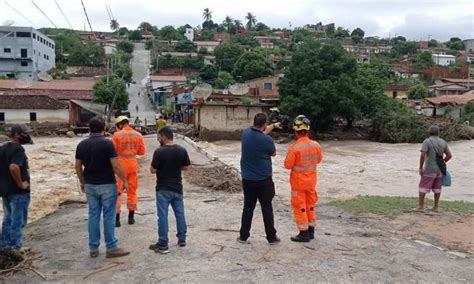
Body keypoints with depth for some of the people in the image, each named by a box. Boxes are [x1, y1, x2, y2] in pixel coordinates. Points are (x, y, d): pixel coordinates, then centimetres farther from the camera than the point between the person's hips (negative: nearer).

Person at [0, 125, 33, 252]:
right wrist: (21, 184, -21)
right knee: (17, 219, 2)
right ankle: (16, 245, 9)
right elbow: (14, 167, -32)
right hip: (18, 191, -9)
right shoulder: (18, 149, -18)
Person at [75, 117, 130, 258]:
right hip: (107, 185, -5)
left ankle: (93, 248, 17)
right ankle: (111, 248, 7)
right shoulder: (107, 143, -14)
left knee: (93, 215, 11)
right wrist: (124, 181, -6)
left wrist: (82, 182, 21)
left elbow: (78, 166, 8)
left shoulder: (82, 145, 3)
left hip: (90, 185, 5)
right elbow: (116, 165, -16)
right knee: (108, 216, 1)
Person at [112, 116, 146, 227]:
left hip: (120, 164, -3)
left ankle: (117, 218, 3)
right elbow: (142, 151, 1)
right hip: (133, 163, 3)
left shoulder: (117, 135, -10)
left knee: (117, 191, 4)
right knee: (132, 190, 14)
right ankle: (131, 217, 20)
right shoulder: (138, 135, 0)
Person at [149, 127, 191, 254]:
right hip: (177, 187, 5)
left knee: (163, 215, 1)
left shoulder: (159, 151, -16)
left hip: (163, 188, -4)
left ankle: (163, 244, 5)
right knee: (180, 213, 15)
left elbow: (152, 170, -13)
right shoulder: (182, 150, -2)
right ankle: (182, 239, 24)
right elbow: (186, 167, 5)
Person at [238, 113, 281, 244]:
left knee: (248, 208, 13)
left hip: (247, 179, 4)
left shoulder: (245, 133, -4)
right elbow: (273, 153, 2)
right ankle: (271, 237, 17)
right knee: (267, 209, 7)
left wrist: (273, 126, 32)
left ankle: (243, 236, 18)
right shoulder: (266, 140, -19)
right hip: (264, 180, -4)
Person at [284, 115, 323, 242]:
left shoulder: (294, 147, -23)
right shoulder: (316, 145, -7)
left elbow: (288, 165, -15)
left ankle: (304, 234, 11)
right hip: (311, 180, 5)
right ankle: (311, 231, 27)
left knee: (299, 207, 6)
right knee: (310, 205, 18)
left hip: (298, 182, -5)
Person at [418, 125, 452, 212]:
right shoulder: (443, 142, 5)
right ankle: (435, 206, 20)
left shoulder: (427, 141, -10)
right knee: (437, 188, 13)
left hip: (429, 169, -5)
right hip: (439, 169, 5)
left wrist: (421, 167, -14)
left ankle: (420, 206, -3)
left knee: (423, 187, 0)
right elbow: (449, 155, 6)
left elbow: (422, 155, -20)